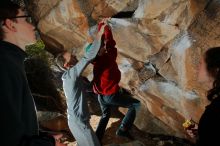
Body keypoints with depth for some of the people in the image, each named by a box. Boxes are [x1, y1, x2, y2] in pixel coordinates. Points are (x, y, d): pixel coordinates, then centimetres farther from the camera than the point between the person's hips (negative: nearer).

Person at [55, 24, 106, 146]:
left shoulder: (69, 76, 8)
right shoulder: (71, 73, -20)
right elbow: (89, 56, -28)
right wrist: (100, 34, -22)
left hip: (76, 119, 10)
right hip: (79, 121, -10)